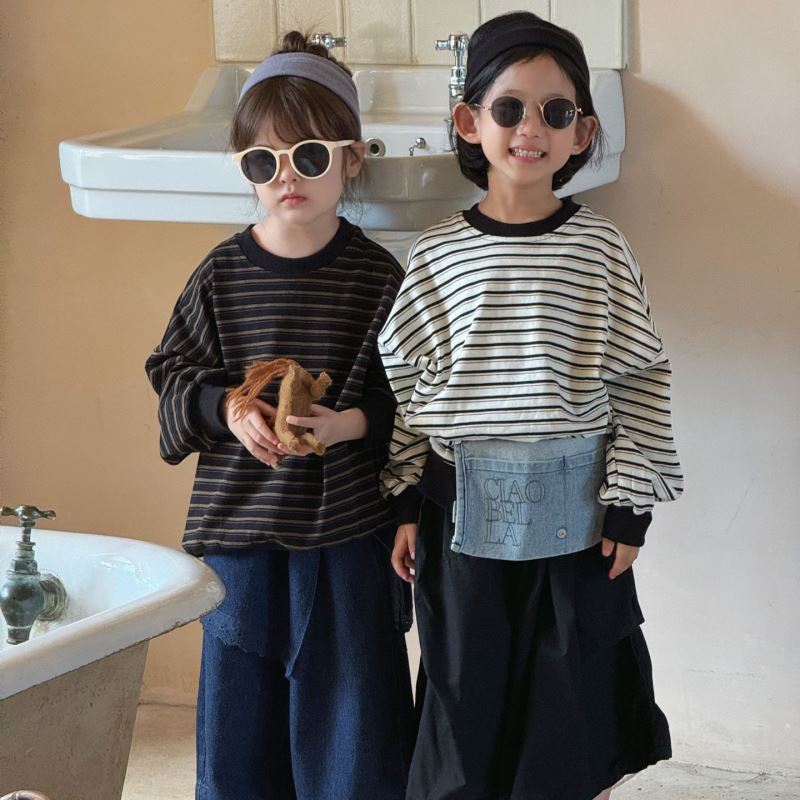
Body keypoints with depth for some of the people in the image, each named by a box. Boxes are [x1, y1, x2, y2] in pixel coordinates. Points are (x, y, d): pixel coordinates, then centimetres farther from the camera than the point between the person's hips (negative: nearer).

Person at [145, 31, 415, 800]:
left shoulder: (377, 276, -5)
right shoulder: (223, 274, 0)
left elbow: (412, 404, -2)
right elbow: (175, 378, 6)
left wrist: (350, 423, -20)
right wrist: (225, 408, -14)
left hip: (346, 538, -2)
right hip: (237, 534, 2)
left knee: (351, 730, 5)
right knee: (238, 736, 10)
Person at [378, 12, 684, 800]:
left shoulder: (600, 248, -3)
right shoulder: (438, 255, -1)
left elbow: (639, 382, 0)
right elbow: (405, 383, 4)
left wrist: (630, 504, -3)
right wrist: (406, 502, 3)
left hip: (576, 512, 0)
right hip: (464, 509, 1)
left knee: (575, 700, 7)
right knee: (467, 691, 8)